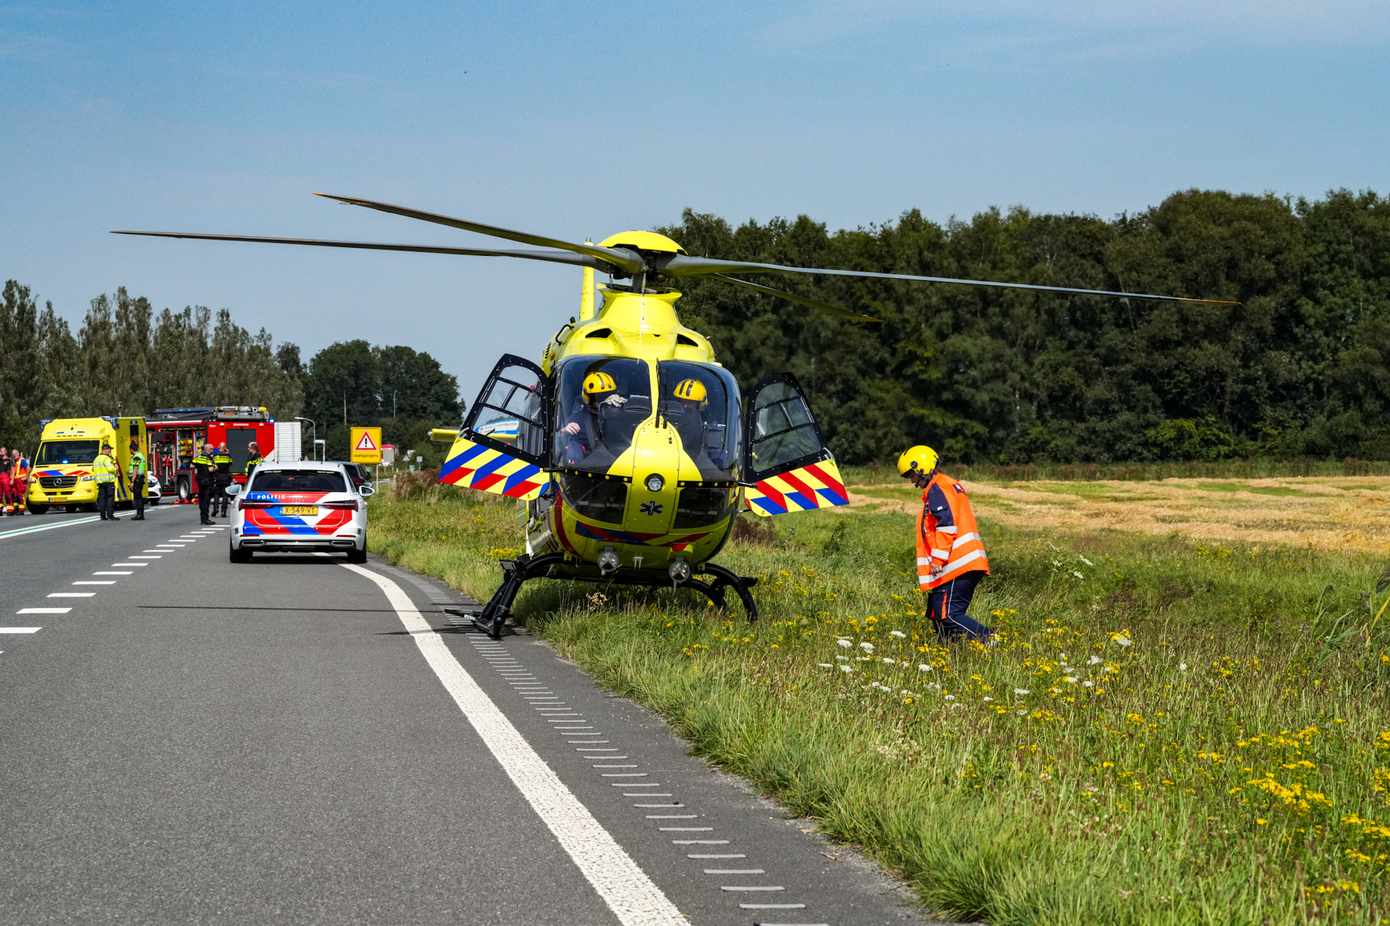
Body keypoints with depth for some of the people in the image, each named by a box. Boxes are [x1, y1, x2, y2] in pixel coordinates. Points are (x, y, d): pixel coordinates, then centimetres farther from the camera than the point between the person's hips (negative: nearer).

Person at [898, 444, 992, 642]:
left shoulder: (937, 490, -7)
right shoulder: (951, 485, 25)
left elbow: (947, 525, -19)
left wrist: (938, 559, -18)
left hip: (956, 566, -10)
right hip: (970, 564, 10)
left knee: (948, 616, -14)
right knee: (938, 616, 9)